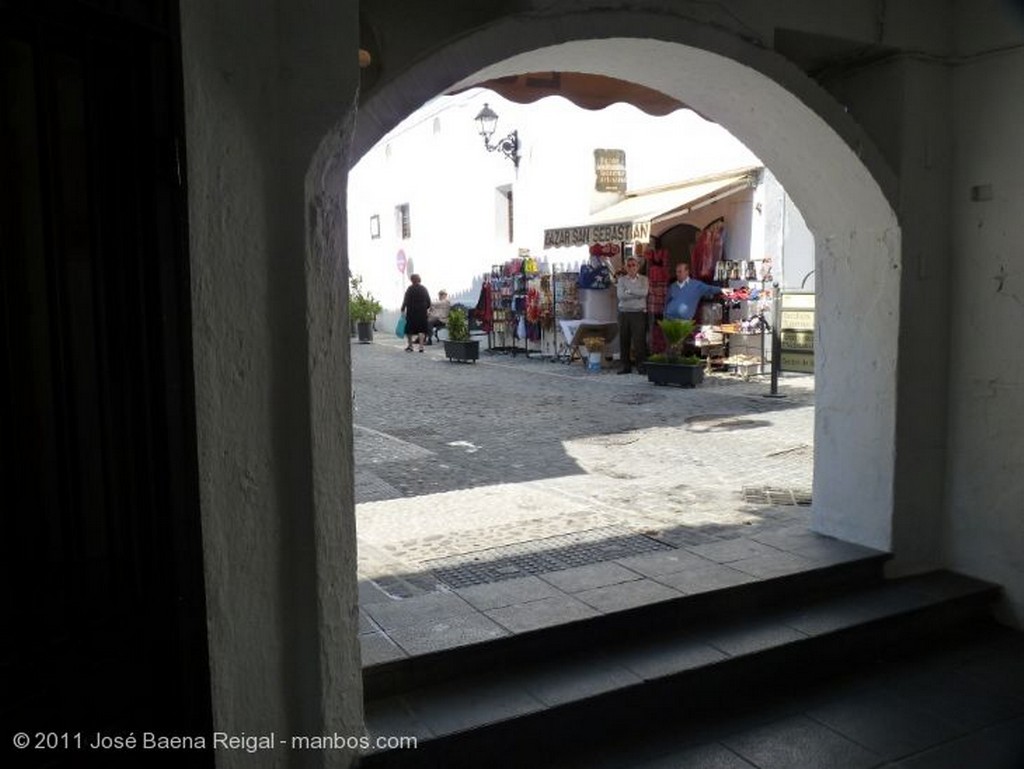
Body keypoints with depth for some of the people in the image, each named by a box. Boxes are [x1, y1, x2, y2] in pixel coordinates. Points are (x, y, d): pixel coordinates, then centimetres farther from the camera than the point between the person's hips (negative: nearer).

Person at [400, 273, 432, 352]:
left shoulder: (410, 289, -9)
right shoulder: (424, 289, 4)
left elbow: (406, 301, -11)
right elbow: (428, 302, 6)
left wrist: (403, 309, -2)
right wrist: (426, 308, 19)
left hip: (412, 311, -3)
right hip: (422, 312, 3)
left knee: (410, 329, 10)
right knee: (421, 329, 6)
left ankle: (410, 345, 16)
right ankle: (421, 346, -2)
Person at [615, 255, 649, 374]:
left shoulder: (644, 279, 8)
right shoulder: (621, 279, 11)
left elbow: (644, 292, -11)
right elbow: (620, 295, -5)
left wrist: (629, 290, -6)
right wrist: (637, 293, -7)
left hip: (639, 313, -2)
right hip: (624, 313, 2)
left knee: (639, 340, -6)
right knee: (624, 340, 3)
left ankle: (641, 365, -1)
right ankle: (624, 365, 10)